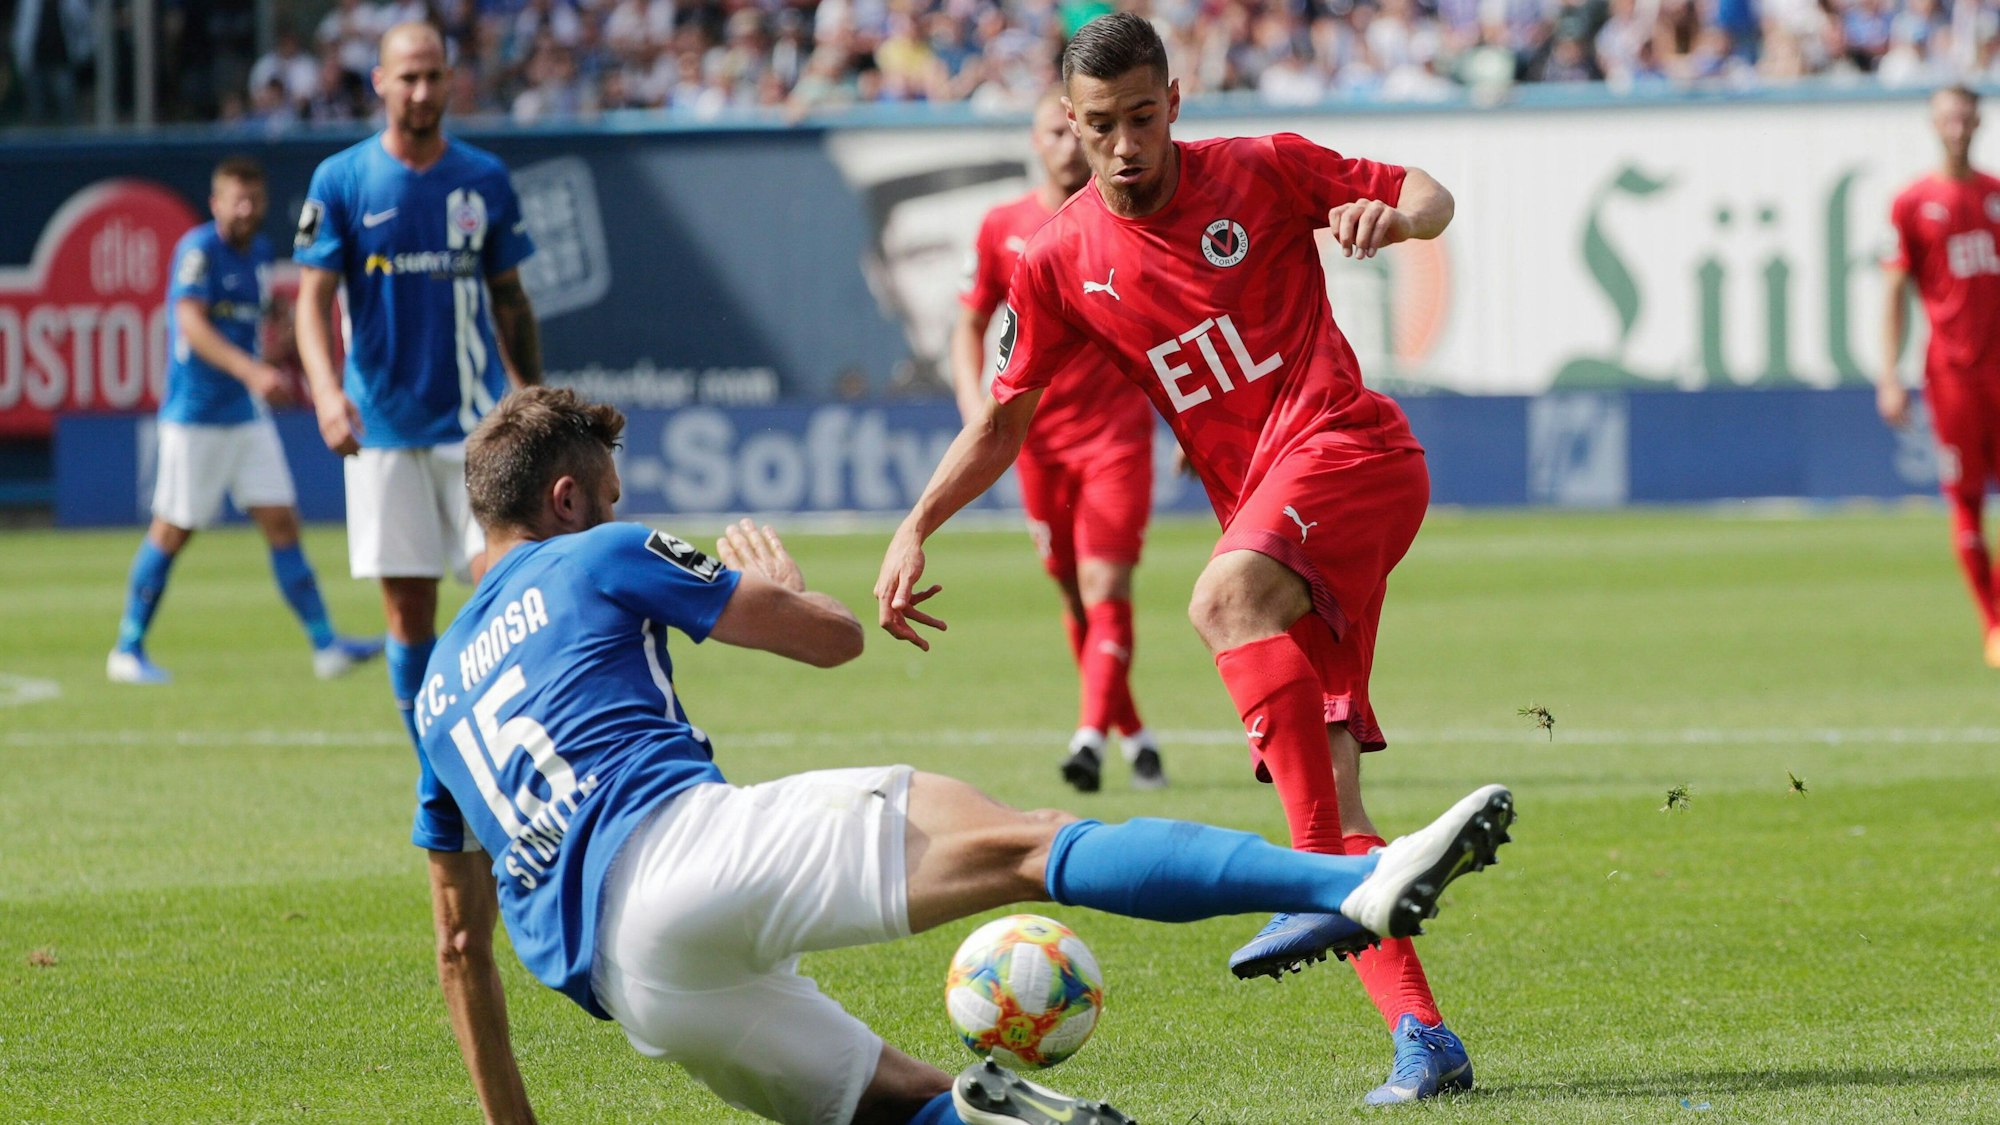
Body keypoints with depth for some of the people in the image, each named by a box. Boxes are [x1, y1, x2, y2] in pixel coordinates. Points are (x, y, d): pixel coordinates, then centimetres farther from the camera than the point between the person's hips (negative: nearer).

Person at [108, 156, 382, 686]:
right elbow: (192, 324, -24)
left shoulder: (260, 251, 11)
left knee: (281, 522, 2)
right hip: (195, 416, -7)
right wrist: (252, 372, -34)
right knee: (173, 531, 0)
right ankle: (127, 651, 10)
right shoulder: (198, 249, -13)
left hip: (248, 413, 7)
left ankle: (325, 644, 1)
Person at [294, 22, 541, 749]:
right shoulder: (340, 181, 0)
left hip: (475, 423, 1)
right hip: (382, 427, -1)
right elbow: (314, 299, -5)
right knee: (408, 608, 2)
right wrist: (326, 389, -22)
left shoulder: (484, 179, 6)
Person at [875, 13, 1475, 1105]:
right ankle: (1421, 1037, -7)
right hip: (1262, 511, 5)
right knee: (1323, 787, -5)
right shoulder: (1060, 260, 7)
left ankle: (1330, 885, -40)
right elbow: (1002, 418, 15)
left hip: (1349, 448, -5)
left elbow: (1428, 194, 8)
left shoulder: (1263, 173, -2)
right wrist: (915, 529, 3)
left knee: (1225, 595, -35)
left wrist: (1391, 217, -15)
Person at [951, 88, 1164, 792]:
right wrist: (974, 401, -6)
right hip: (1039, 436, 3)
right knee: (1074, 595, 6)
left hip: (1118, 430, -3)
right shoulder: (1004, 228, 5)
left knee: (1107, 584, -15)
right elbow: (970, 325, 11)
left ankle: (1093, 734, -25)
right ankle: (1132, 734, 20)